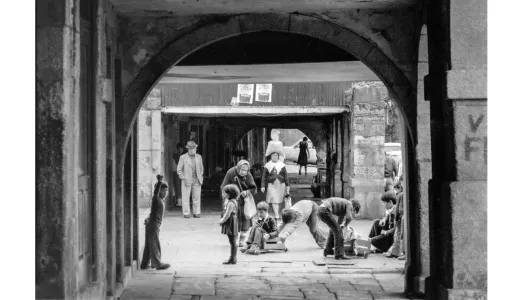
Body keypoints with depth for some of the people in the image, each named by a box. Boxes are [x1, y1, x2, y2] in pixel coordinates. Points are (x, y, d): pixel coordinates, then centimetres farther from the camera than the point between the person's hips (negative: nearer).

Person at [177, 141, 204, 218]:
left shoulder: (198, 157, 10)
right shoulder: (183, 157, -1)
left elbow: (201, 168, 19)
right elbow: (179, 170, 1)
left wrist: (200, 178, 7)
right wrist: (184, 179, -8)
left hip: (196, 181, 3)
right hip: (187, 180, -3)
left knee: (197, 197, 2)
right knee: (185, 198, -4)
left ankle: (197, 213, 8)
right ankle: (186, 213, 2)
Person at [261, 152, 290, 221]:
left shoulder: (281, 165, 4)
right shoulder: (267, 165, 1)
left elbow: (285, 175, 9)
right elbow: (264, 176, 4)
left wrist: (287, 185, 8)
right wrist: (263, 186, 0)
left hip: (281, 184, 2)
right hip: (272, 185, -2)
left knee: (278, 201, 9)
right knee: (274, 200, -13)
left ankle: (277, 212, 24)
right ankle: (277, 215, -17)